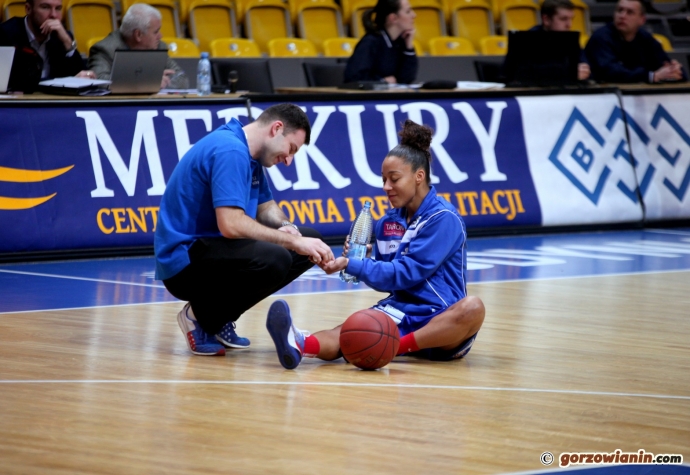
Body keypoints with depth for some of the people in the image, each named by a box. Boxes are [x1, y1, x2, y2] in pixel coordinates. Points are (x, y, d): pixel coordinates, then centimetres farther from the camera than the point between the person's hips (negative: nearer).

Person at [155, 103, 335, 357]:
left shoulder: (247, 154, 12)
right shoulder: (229, 151, -20)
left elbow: (265, 207, 23)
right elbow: (230, 224, -29)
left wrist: (287, 227, 0)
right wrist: (293, 242, -23)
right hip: (184, 259, -11)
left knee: (310, 240, 9)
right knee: (273, 259, -33)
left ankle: (220, 318, 9)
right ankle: (201, 316, -8)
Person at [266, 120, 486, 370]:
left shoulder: (443, 218, -9)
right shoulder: (389, 222, 12)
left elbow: (406, 274, -15)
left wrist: (350, 265, -17)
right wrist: (360, 258, -2)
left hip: (441, 322, -4)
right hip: (401, 313, 4)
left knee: (472, 308, -38)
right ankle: (300, 344, -61)